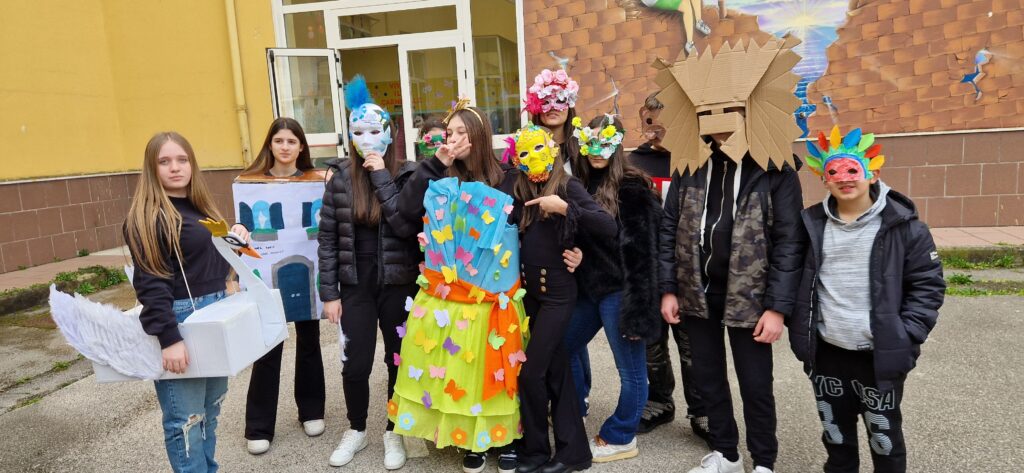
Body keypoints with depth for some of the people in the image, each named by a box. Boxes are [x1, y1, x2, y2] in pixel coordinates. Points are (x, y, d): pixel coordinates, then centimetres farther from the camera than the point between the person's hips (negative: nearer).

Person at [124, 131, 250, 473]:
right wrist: (169, 338, -23)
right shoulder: (146, 217, -11)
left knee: (211, 410, 17)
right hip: (180, 319, -8)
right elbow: (150, 284, -18)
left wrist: (236, 241, 2)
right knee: (186, 419, -1)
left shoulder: (201, 207, 13)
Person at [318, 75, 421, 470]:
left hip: (399, 284, -1)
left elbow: (406, 225, -20)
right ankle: (356, 430, 32)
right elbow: (327, 237, 1)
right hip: (355, 286, 2)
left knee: (399, 361, 10)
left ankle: (394, 432, 30)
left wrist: (382, 177, -20)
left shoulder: (406, 173, -5)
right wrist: (329, 293, -1)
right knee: (355, 364, 7)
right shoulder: (340, 176, 0)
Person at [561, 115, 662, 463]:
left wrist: (637, 308, -19)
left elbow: (640, 251, -17)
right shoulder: (583, 183, 9)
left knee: (630, 369, 6)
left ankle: (620, 438, 25)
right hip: (589, 289, 8)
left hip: (619, 291, -8)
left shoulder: (632, 187, -13)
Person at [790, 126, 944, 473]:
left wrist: (906, 337, -12)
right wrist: (800, 333, 3)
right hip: (826, 354, 3)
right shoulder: (812, 224, 2)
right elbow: (795, 280, 10)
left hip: (880, 357, -3)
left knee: (885, 440, 14)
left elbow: (928, 284, -5)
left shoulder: (901, 225, -8)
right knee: (835, 437, 19)